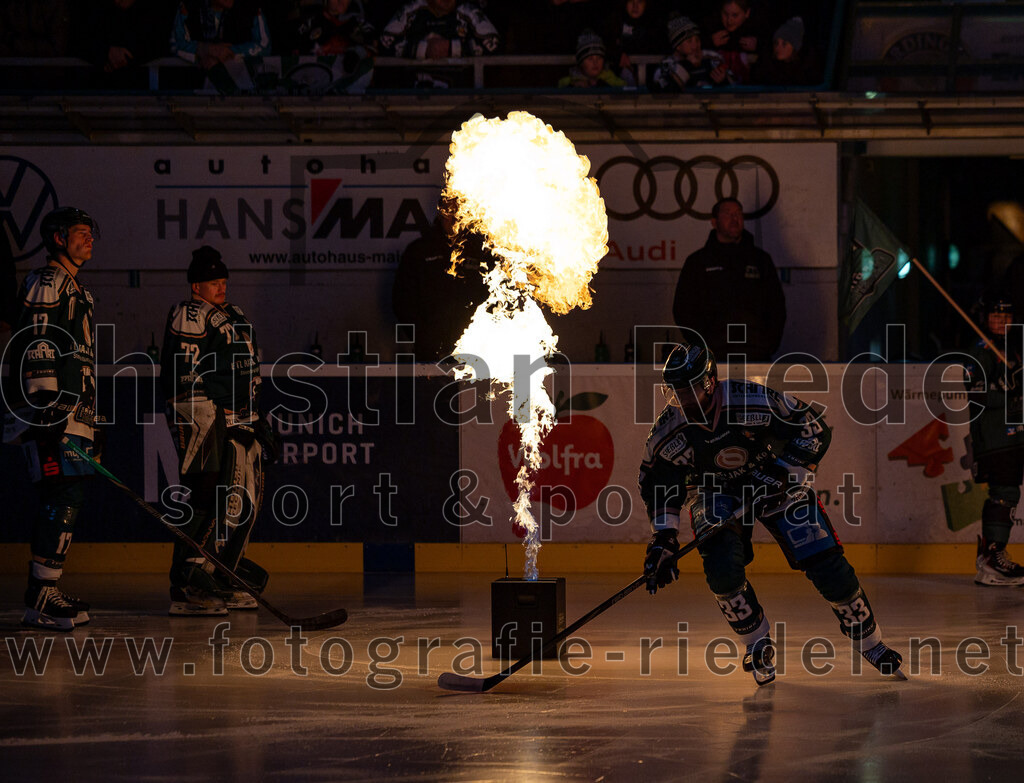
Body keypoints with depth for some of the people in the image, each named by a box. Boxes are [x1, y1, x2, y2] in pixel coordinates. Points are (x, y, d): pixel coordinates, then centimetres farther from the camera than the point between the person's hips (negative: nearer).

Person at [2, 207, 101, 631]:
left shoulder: (75, 290, 25)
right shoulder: (46, 284, -7)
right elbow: (36, 349, -16)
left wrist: (91, 422, 28)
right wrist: (49, 408, -23)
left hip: (72, 411, 10)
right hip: (50, 410, -10)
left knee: (62, 500, 9)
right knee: (65, 496, -15)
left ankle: (44, 593, 14)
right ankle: (41, 600, -16)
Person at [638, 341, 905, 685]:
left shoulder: (752, 401, -31)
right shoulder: (669, 430, -20)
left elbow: (814, 429, -22)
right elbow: (658, 482, -6)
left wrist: (782, 474, -29)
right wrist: (663, 538, -13)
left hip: (778, 485, -2)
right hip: (715, 491, 2)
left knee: (827, 568, -9)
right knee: (722, 568, -24)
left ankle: (872, 645, 11)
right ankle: (758, 646, 0)